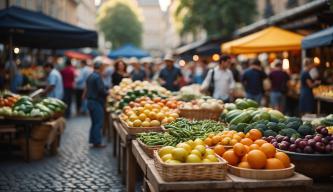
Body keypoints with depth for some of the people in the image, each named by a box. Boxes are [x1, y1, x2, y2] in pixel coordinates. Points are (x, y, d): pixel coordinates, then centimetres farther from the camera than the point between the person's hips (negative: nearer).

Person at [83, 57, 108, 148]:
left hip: (90, 101, 9)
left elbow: (87, 89, 17)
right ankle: (97, 142, -1)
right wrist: (108, 93, -5)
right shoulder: (98, 77, -17)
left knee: (94, 122, 16)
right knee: (99, 123, -3)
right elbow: (101, 90, -21)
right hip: (97, 102, -9)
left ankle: (92, 140, 20)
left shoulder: (90, 76, 12)